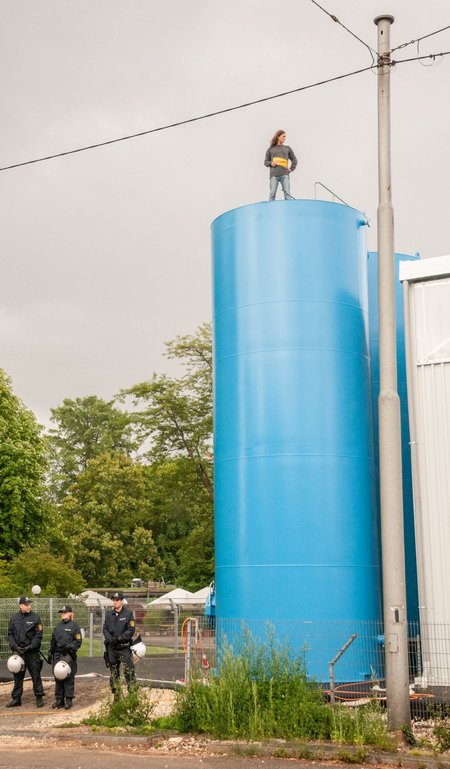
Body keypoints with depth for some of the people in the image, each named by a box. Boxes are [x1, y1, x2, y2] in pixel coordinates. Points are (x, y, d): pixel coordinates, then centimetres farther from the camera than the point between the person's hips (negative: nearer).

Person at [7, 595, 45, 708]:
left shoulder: (35, 617, -3)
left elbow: (38, 635, -5)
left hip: (32, 652, -3)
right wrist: (14, 646, -7)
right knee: (18, 676, 9)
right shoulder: (14, 618, 5)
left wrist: (30, 647, -14)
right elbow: (10, 634, 8)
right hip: (18, 652, 3)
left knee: (36, 675, 1)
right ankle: (16, 699, 17)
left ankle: (39, 697, 10)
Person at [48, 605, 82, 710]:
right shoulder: (58, 625, 18)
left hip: (68, 656, -6)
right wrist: (50, 654, 19)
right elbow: (53, 641, 23)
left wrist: (71, 647, -19)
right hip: (57, 655, 6)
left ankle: (68, 699, 1)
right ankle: (59, 699, 14)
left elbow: (78, 641, -4)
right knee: (58, 678, 7)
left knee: (69, 679, -4)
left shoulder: (74, 625, 0)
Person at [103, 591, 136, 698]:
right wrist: (110, 639, -11)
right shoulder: (109, 614, 10)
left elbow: (131, 630, -8)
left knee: (129, 671, -12)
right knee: (113, 673, 9)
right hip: (111, 648, 5)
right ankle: (116, 696, 17)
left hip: (124, 647, -5)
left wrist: (119, 638, -16)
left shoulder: (128, 614, -3)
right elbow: (105, 629, 7)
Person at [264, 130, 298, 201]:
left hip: (284, 175, 0)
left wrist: (291, 169, 9)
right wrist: (271, 163, -5)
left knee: (287, 194, -10)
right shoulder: (271, 149, 13)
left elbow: (294, 160, 21)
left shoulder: (287, 148, 16)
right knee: (272, 194, -4)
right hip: (274, 175, 0)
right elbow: (266, 162, 15)